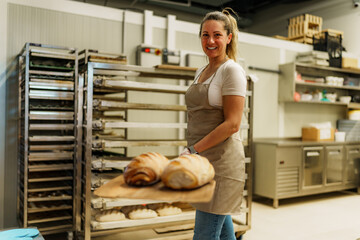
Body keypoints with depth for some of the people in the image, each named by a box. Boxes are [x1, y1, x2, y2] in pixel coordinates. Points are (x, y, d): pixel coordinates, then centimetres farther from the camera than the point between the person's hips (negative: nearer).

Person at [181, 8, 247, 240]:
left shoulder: (232, 70, -9)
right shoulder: (201, 71, 16)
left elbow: (232, 124, -16)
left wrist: (194, 150, -16)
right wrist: (192, 151, 9)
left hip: (222, 159, -8)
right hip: (202, 160, 8)